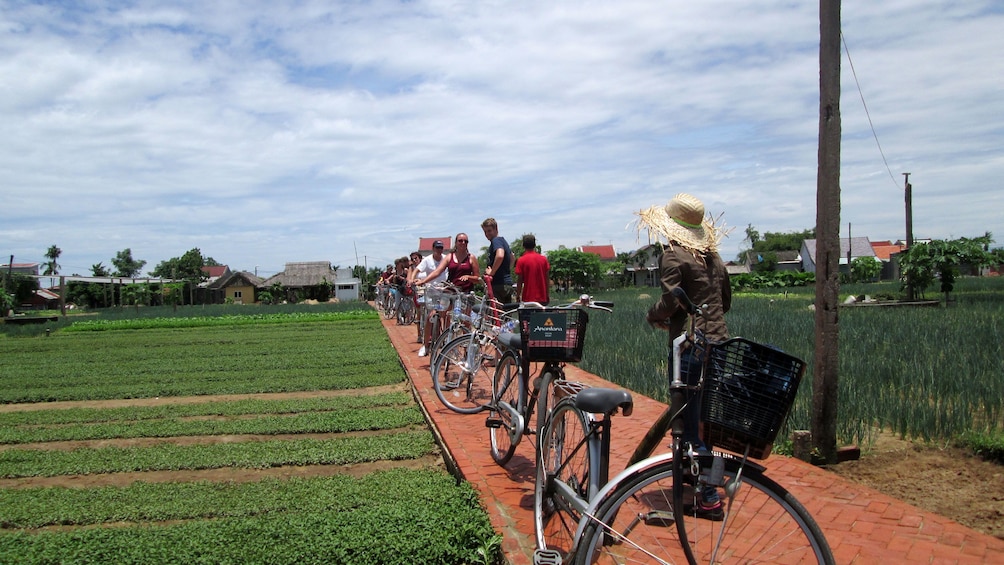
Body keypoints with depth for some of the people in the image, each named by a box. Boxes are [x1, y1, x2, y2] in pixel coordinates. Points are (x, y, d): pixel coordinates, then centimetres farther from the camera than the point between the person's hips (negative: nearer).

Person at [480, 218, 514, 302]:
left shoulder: (496, 241, -11)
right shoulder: (503, 240, 19)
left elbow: (500, 256, -32)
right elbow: (511, 257, 37)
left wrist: (492, 272, -21)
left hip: (499, 284, -10)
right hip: (508, 284, 10)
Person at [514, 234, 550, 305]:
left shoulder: (521, 260, -7)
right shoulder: (543, 259, 4)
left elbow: (519, 281, -7)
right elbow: (547, 279, 6)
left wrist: (518, 296, 3)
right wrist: (548, 295, 14)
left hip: (528, 299, -4)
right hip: (542, 298, 4)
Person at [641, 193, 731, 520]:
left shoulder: (673, 255, -10)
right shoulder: (712, 256, 12)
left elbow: (670, 301, -19)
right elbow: (726, 301, 18)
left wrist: (653, 316, 0)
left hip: (689, 345, -8)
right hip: (719, 342, 8)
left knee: (690, 423, 0)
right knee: (705, 417, 20)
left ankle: (709, 499, 3)